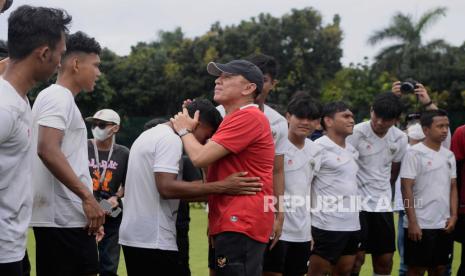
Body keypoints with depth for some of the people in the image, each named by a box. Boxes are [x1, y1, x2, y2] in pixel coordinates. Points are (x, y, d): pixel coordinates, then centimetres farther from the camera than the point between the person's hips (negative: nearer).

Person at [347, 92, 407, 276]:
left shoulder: (400, 139, 2)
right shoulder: (356, 133, -13)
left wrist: (386, 195, 14)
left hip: (382, 205, 5)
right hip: (357, 203, -5)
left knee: (385, 259, 7)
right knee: (357, 257, -8)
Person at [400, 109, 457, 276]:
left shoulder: (449, 155, 10)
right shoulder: (414, 153, -9)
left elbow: (453, 187, 14)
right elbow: (406, 189, -11)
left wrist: (453, 215, 2)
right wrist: (412, 222, -16)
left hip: (444, 225, 6)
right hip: (421, 225, -6)